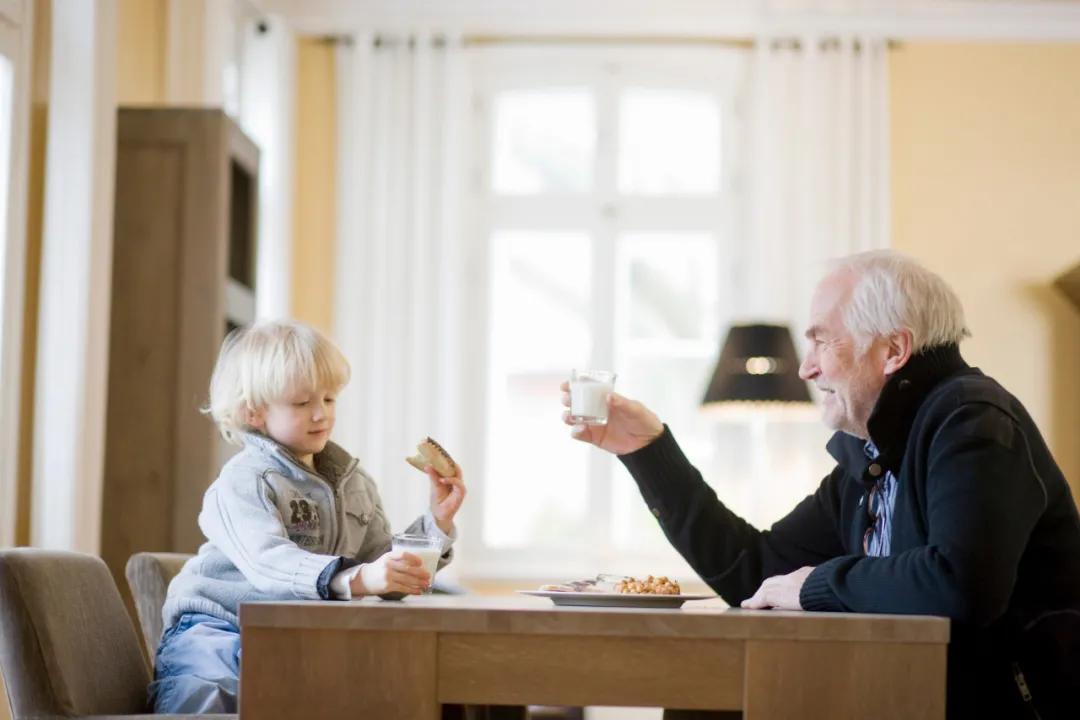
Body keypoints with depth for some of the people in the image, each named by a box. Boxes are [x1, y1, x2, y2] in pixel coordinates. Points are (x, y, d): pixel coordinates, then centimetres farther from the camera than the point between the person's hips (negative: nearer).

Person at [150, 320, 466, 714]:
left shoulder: (354, 484, 12)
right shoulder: (243, 482, -11)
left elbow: (388, 575, 12)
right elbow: (269, 562, -30)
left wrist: (437, 522, -3)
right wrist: (357, 578, -45)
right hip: (221, 630, -7)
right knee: (203, 693, -37)